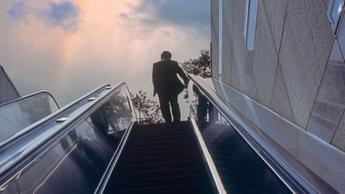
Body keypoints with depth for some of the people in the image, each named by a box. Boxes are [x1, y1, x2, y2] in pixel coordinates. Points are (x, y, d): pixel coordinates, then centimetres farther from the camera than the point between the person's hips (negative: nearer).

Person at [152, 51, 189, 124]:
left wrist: (155, 88, 1)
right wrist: (186, 82, 5)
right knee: (174, 104, 15)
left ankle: (169, 122, 3)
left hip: (162, 88, -2)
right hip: (174, 86, 2)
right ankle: (177, 121, 16)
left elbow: (154, 78, -2)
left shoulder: (156, 65, 1)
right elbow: (181, 73, 0)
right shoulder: (174, 63, 4)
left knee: (164, 106, 6)